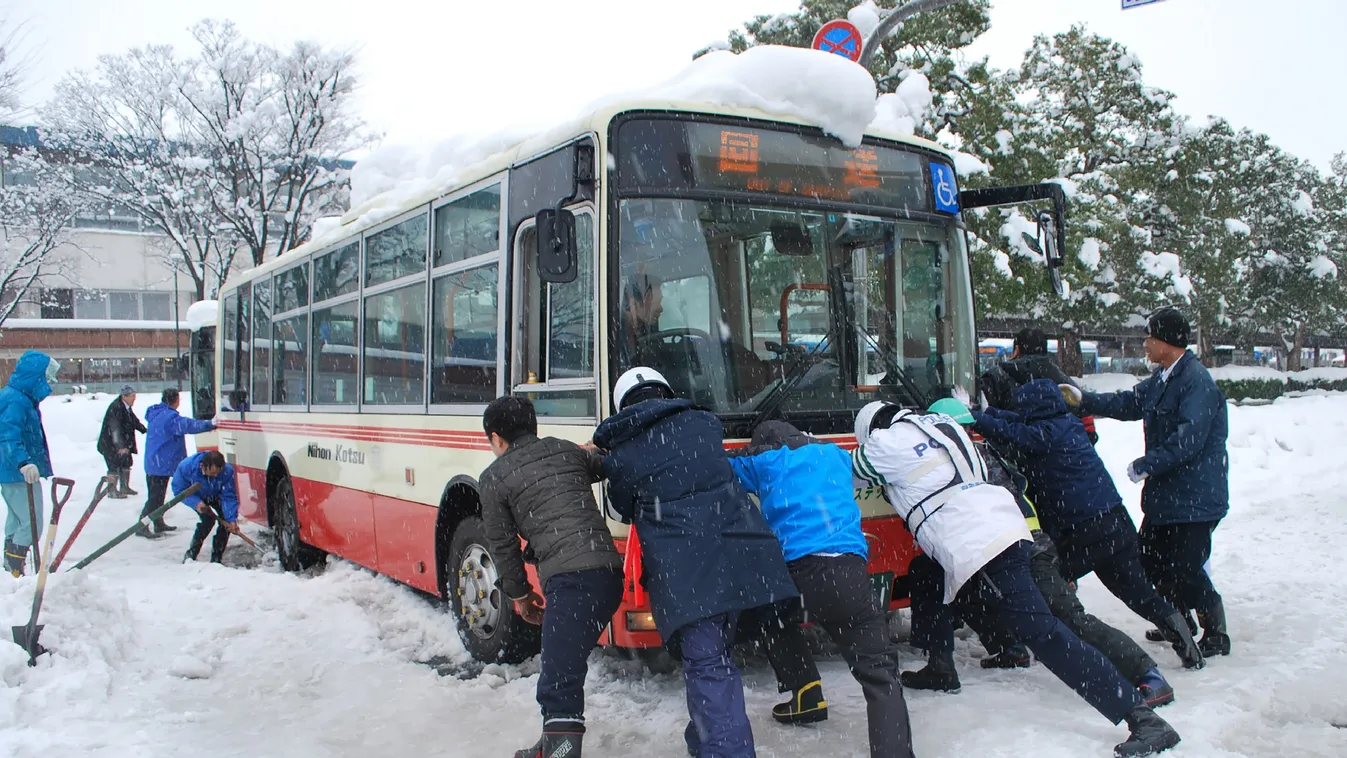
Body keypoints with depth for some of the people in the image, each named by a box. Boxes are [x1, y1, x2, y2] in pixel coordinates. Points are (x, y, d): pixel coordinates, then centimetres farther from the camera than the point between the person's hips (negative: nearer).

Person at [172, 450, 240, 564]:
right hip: (198, 498, -2)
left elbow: (229, 497, -29)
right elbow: (179, 489, -23)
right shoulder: (186, 467, -37)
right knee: (208, 520, -24)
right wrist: (196, 503, -37)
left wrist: (232, 519, -39)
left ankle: (216, 558, -2)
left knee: (226, 521, -16)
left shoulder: (227, 471, -36)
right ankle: (190, 555, -8)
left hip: (216, 497, 2)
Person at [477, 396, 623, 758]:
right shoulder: (568, 450, 20)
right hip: (610, 572, 7)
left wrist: (519, 593, 21)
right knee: (563, 664, 22)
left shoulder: (493, 478, 7)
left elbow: (503, 544, 11)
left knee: (560, 681, -10)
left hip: (569, 579, -7)